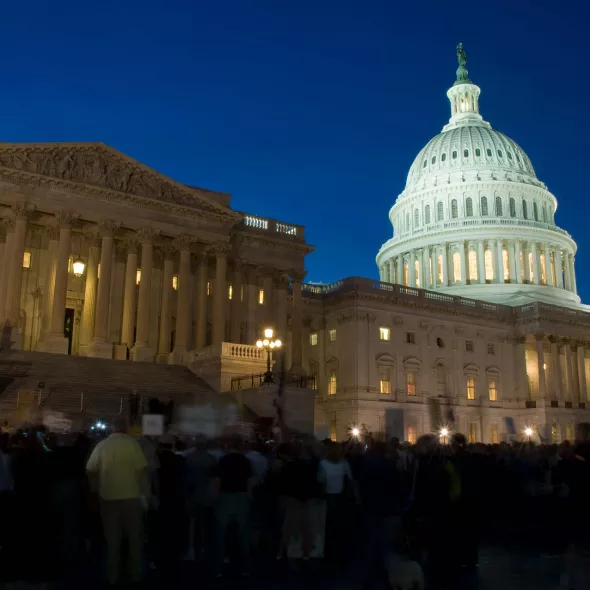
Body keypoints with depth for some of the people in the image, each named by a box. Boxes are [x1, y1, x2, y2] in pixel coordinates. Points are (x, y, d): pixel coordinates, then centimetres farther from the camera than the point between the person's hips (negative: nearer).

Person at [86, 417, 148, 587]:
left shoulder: (102, 445, -1)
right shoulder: (132, 443, -8)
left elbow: (90, 470, -1)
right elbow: (142, 469, -12)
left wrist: (100, 487, 13)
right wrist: (145, 492, -4)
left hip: (108, 497, 2)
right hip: (131, 496, -2)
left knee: (112, 539, 13)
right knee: (134, 537, 13)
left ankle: (112, 577, 19)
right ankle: (135, 575, 18)